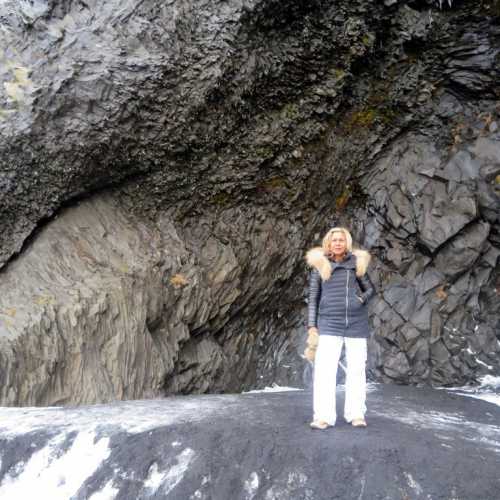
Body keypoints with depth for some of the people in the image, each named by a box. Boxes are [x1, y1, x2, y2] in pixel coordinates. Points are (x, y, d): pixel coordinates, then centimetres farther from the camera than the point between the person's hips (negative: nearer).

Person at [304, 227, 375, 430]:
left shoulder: (356, 262, 6)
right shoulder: (319, 265, 5)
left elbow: (370, 289, 14)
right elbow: (313, 297, 6)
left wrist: (361, 299, -8)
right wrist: (312, 327, 0)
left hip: (356, 323, 1)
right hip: (329, 323, -1)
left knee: (356, 369, 6)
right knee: (324, 369, -10)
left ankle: (356, 414, 15)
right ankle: (323, 417, -7)